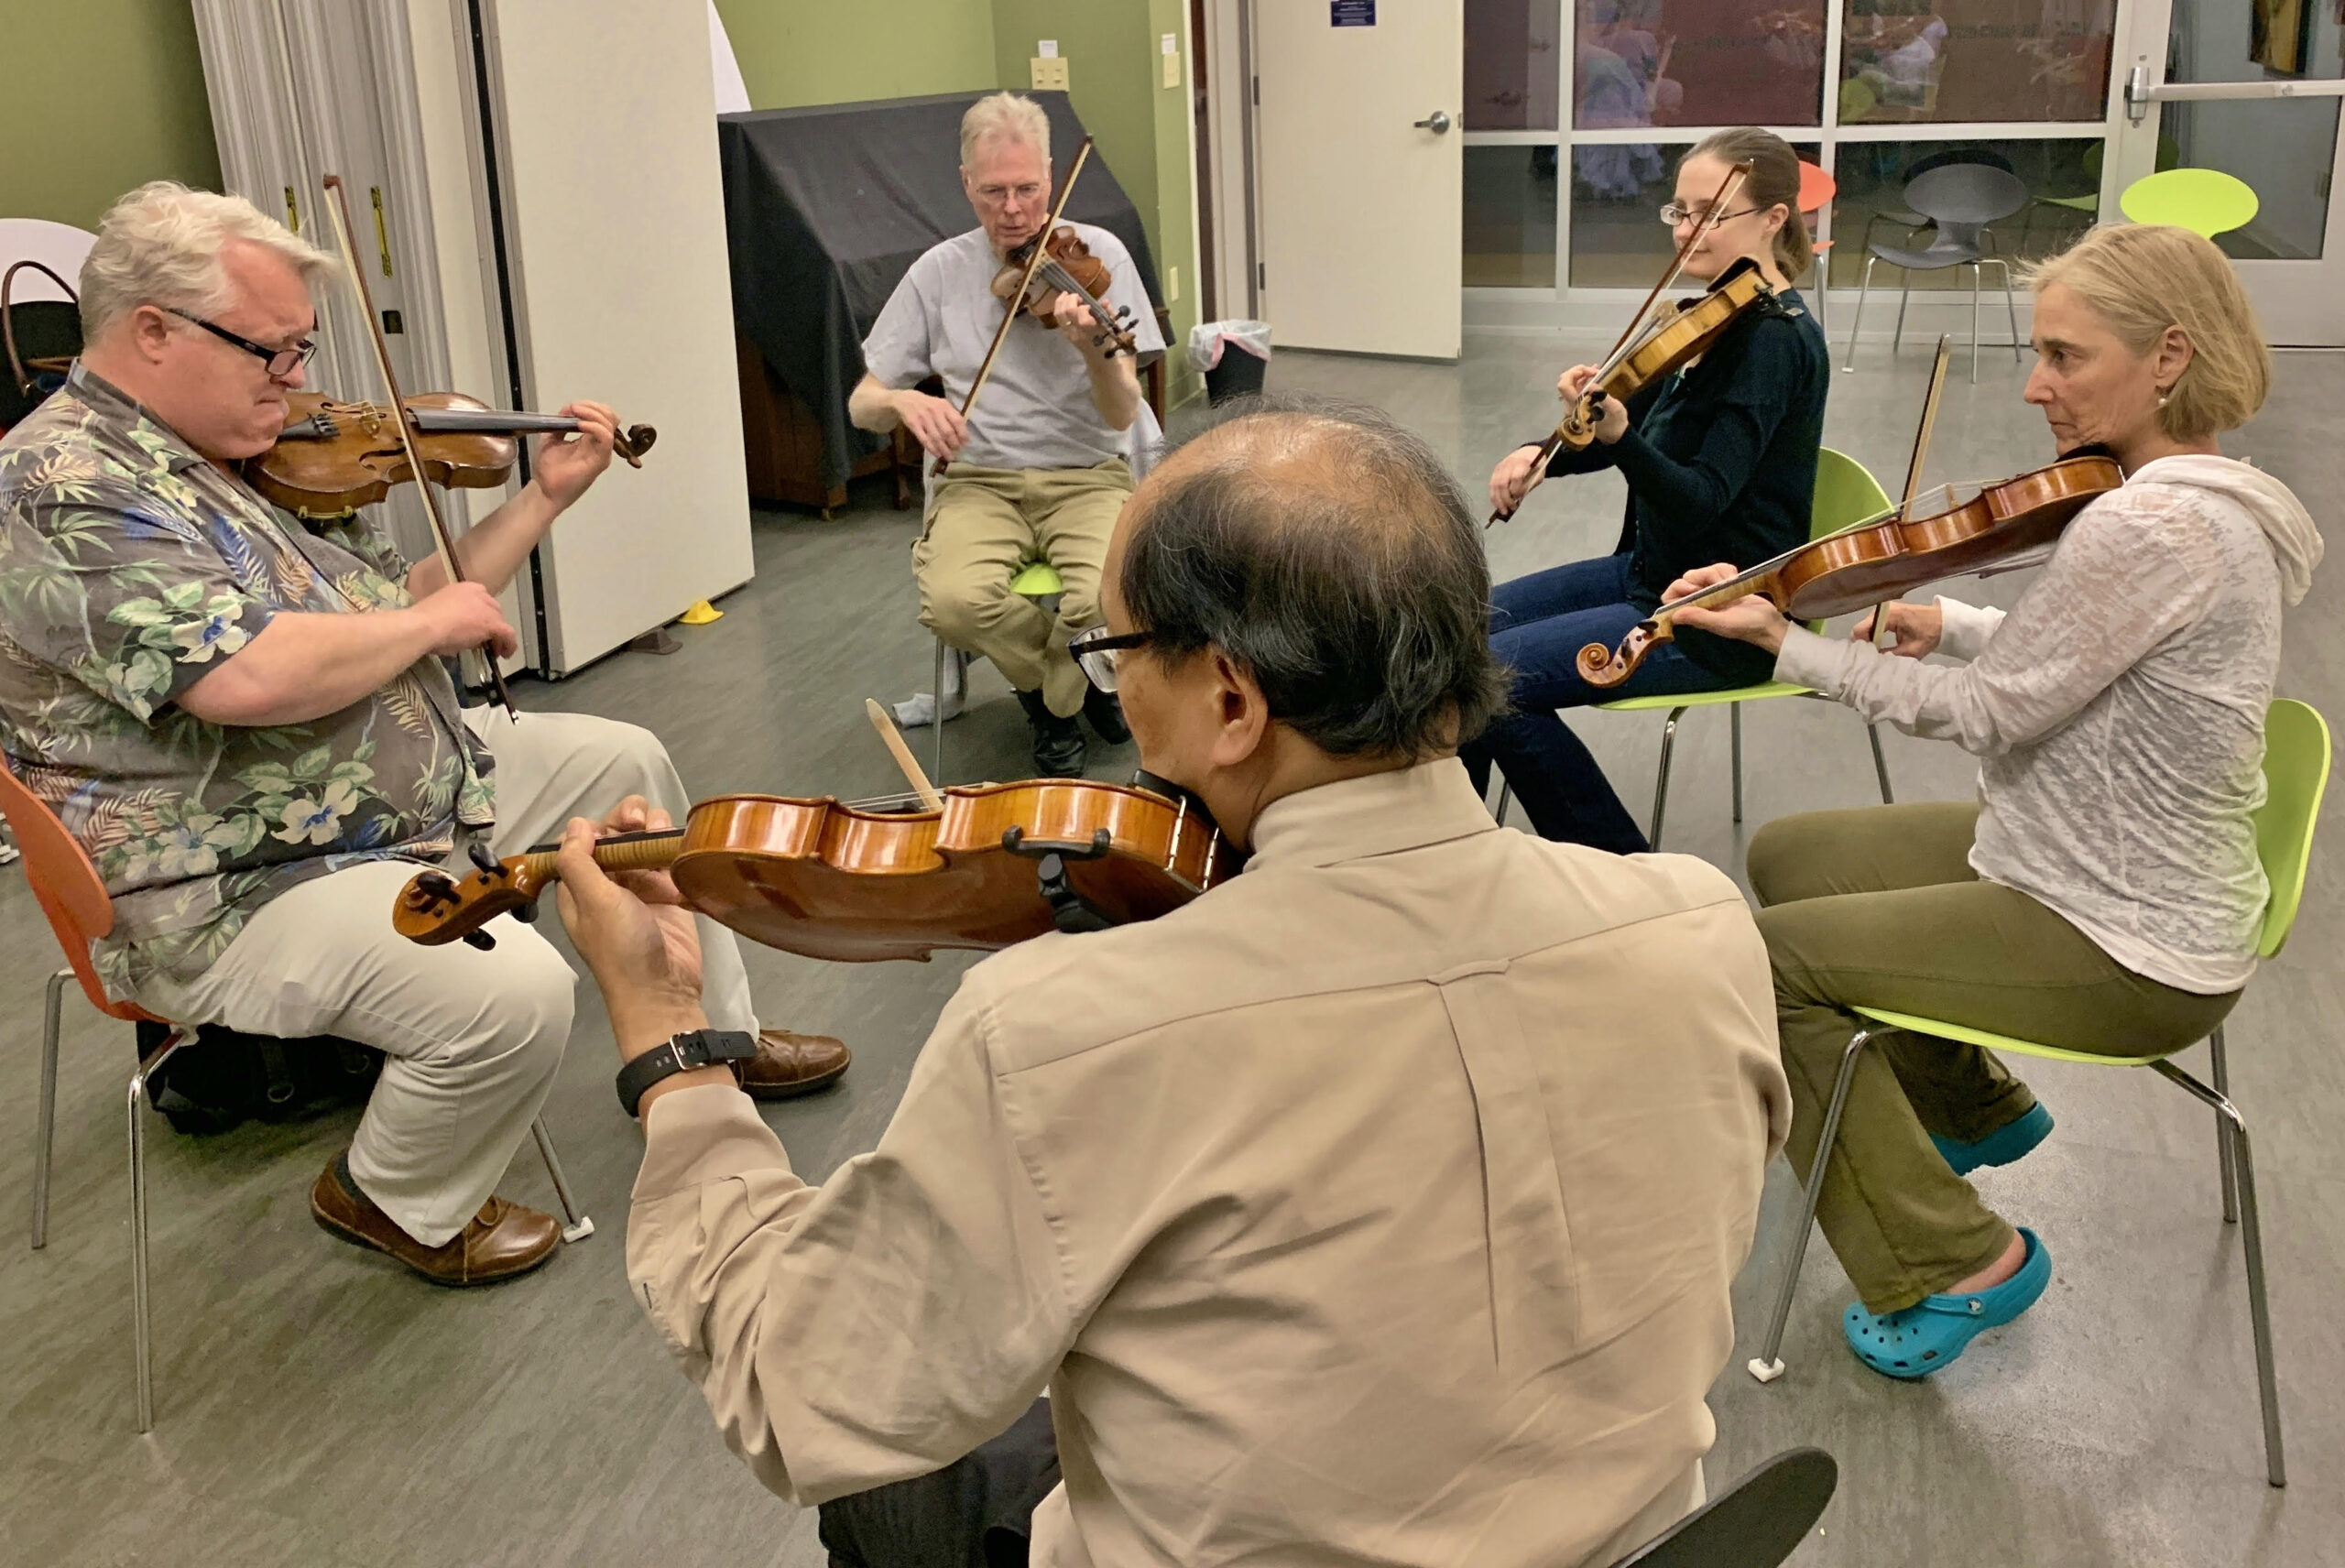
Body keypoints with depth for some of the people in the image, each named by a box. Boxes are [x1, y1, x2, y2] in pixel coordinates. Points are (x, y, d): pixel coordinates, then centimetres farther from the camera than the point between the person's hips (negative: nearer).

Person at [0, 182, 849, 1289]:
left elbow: (399, 608, 15)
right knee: (513, 989, -30)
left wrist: (546, 496, 9)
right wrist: (434, 618, -19)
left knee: (624, 761, 16)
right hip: (247, 894, -10)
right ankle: (399, 1202, 2)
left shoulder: (252, 463, 8)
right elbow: (247, 675, -36)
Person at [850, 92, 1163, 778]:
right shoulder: (939, 272, 3)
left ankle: (1053, 699, 6)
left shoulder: (1097, 253, -3)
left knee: (1106, 600, -32)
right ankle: (1078, 679, 3)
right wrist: (903, 401, -19)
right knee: (953, 601, -30)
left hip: (1085, 475, -1)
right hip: (979, 481, 2)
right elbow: (861, 405, 5)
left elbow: (1122, 416, -11)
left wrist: (1095, 353, -33)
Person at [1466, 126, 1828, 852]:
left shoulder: (1775, 339, -20)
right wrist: (1539, 453, -6)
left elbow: (1702, 499, -29)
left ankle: (1620, 871, -3)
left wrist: (1617, 435, -46)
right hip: (1652, 571, 10)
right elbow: (1640, 428, 14)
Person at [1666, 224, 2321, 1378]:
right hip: (2104, 863, 10)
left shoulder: (2150, 526, -28)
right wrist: (1953, 625, -2)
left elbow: (1990, 710, -22)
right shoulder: (2207, 497, 4)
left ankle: (1954, 1265, 6)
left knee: (1769, 954, -6)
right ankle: (1974, 1107, 34)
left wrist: (1787, 645, -16)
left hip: (2129, 950, -10)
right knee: (1786, 855, 17)